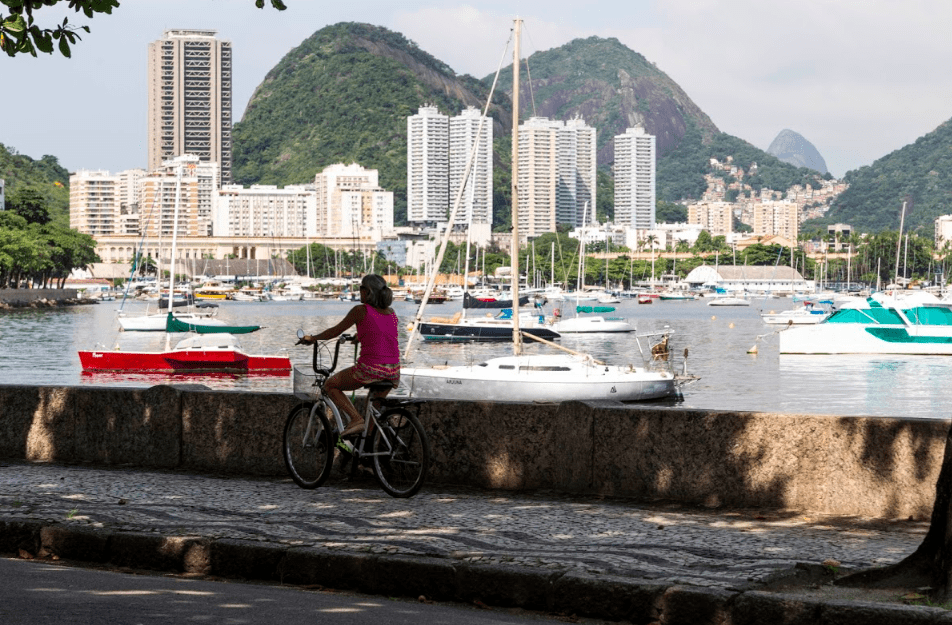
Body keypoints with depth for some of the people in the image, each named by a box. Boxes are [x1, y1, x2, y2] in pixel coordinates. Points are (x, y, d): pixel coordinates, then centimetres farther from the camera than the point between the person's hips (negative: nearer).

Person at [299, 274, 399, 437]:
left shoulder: (361, 310, -3)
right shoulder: (391, 313, 14)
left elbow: (335, 331, 7)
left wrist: (312, 338, 23)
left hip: (370, 369, -6)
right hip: (393, 372, 6)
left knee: (330, 385, 16)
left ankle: (356, 419, -2)